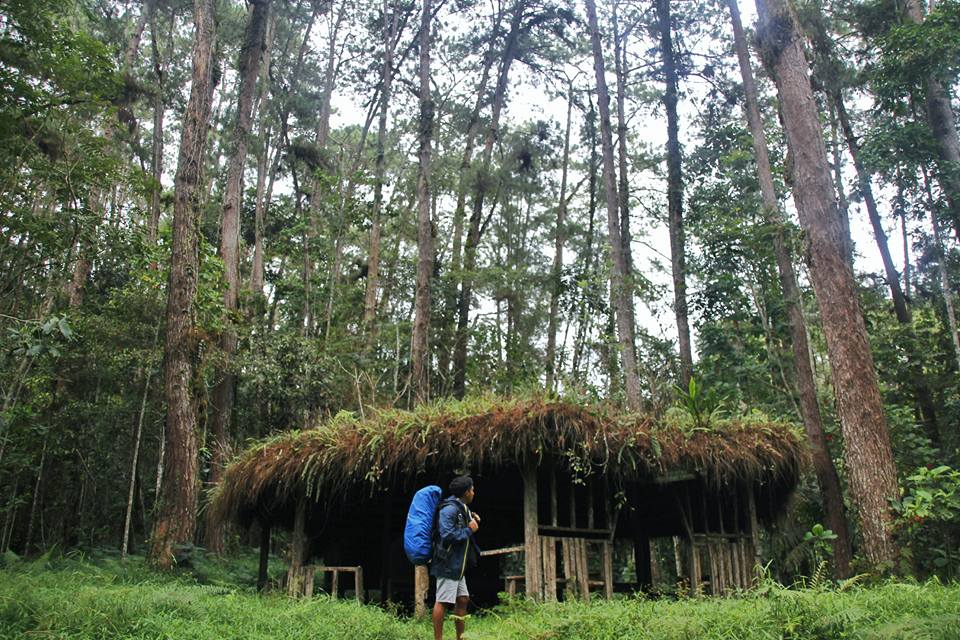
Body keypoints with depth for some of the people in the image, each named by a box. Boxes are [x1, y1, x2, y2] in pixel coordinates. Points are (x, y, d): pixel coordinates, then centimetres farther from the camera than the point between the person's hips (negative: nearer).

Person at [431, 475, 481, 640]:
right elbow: (447, 535, -26)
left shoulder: (462, 509, 15)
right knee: (442, 602, -5)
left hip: (457, 565, 10)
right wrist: (469, 530, -15)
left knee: (462, 599, 13)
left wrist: (473, 522, 7)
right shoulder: (449, 509, -17)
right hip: (447, 564, -10)